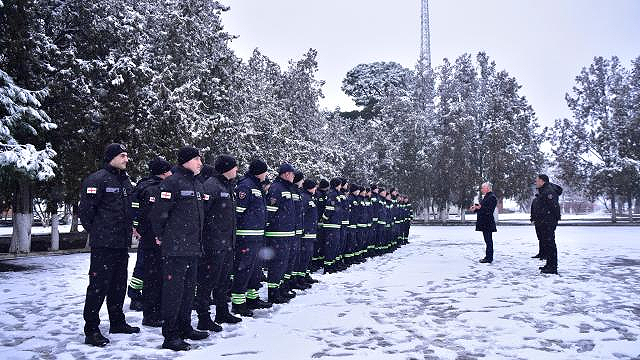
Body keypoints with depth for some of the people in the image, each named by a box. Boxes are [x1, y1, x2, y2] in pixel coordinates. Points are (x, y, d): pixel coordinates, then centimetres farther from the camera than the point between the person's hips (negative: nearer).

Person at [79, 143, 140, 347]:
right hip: (103, 245, -8)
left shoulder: (126, 181, 16)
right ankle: (91, 330, 3)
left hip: (122, 243, 9)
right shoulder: (97, 179, -11)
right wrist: (96, 232, -5)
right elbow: (85, 209, -12)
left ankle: (117, 322, 28)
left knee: (119, 284, 16)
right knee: (99, 284, -6)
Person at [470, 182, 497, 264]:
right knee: (488, 240, 14)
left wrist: (480, 207, -30)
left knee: (488, 240, -6)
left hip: (488, 223, -10)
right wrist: (475, 209, 11)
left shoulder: (492, 197, -12)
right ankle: (488, 257, 20)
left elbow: (489, 210, -21)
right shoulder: (485, 197, 19)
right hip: (484, 223, 10)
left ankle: (489, 258, -3)